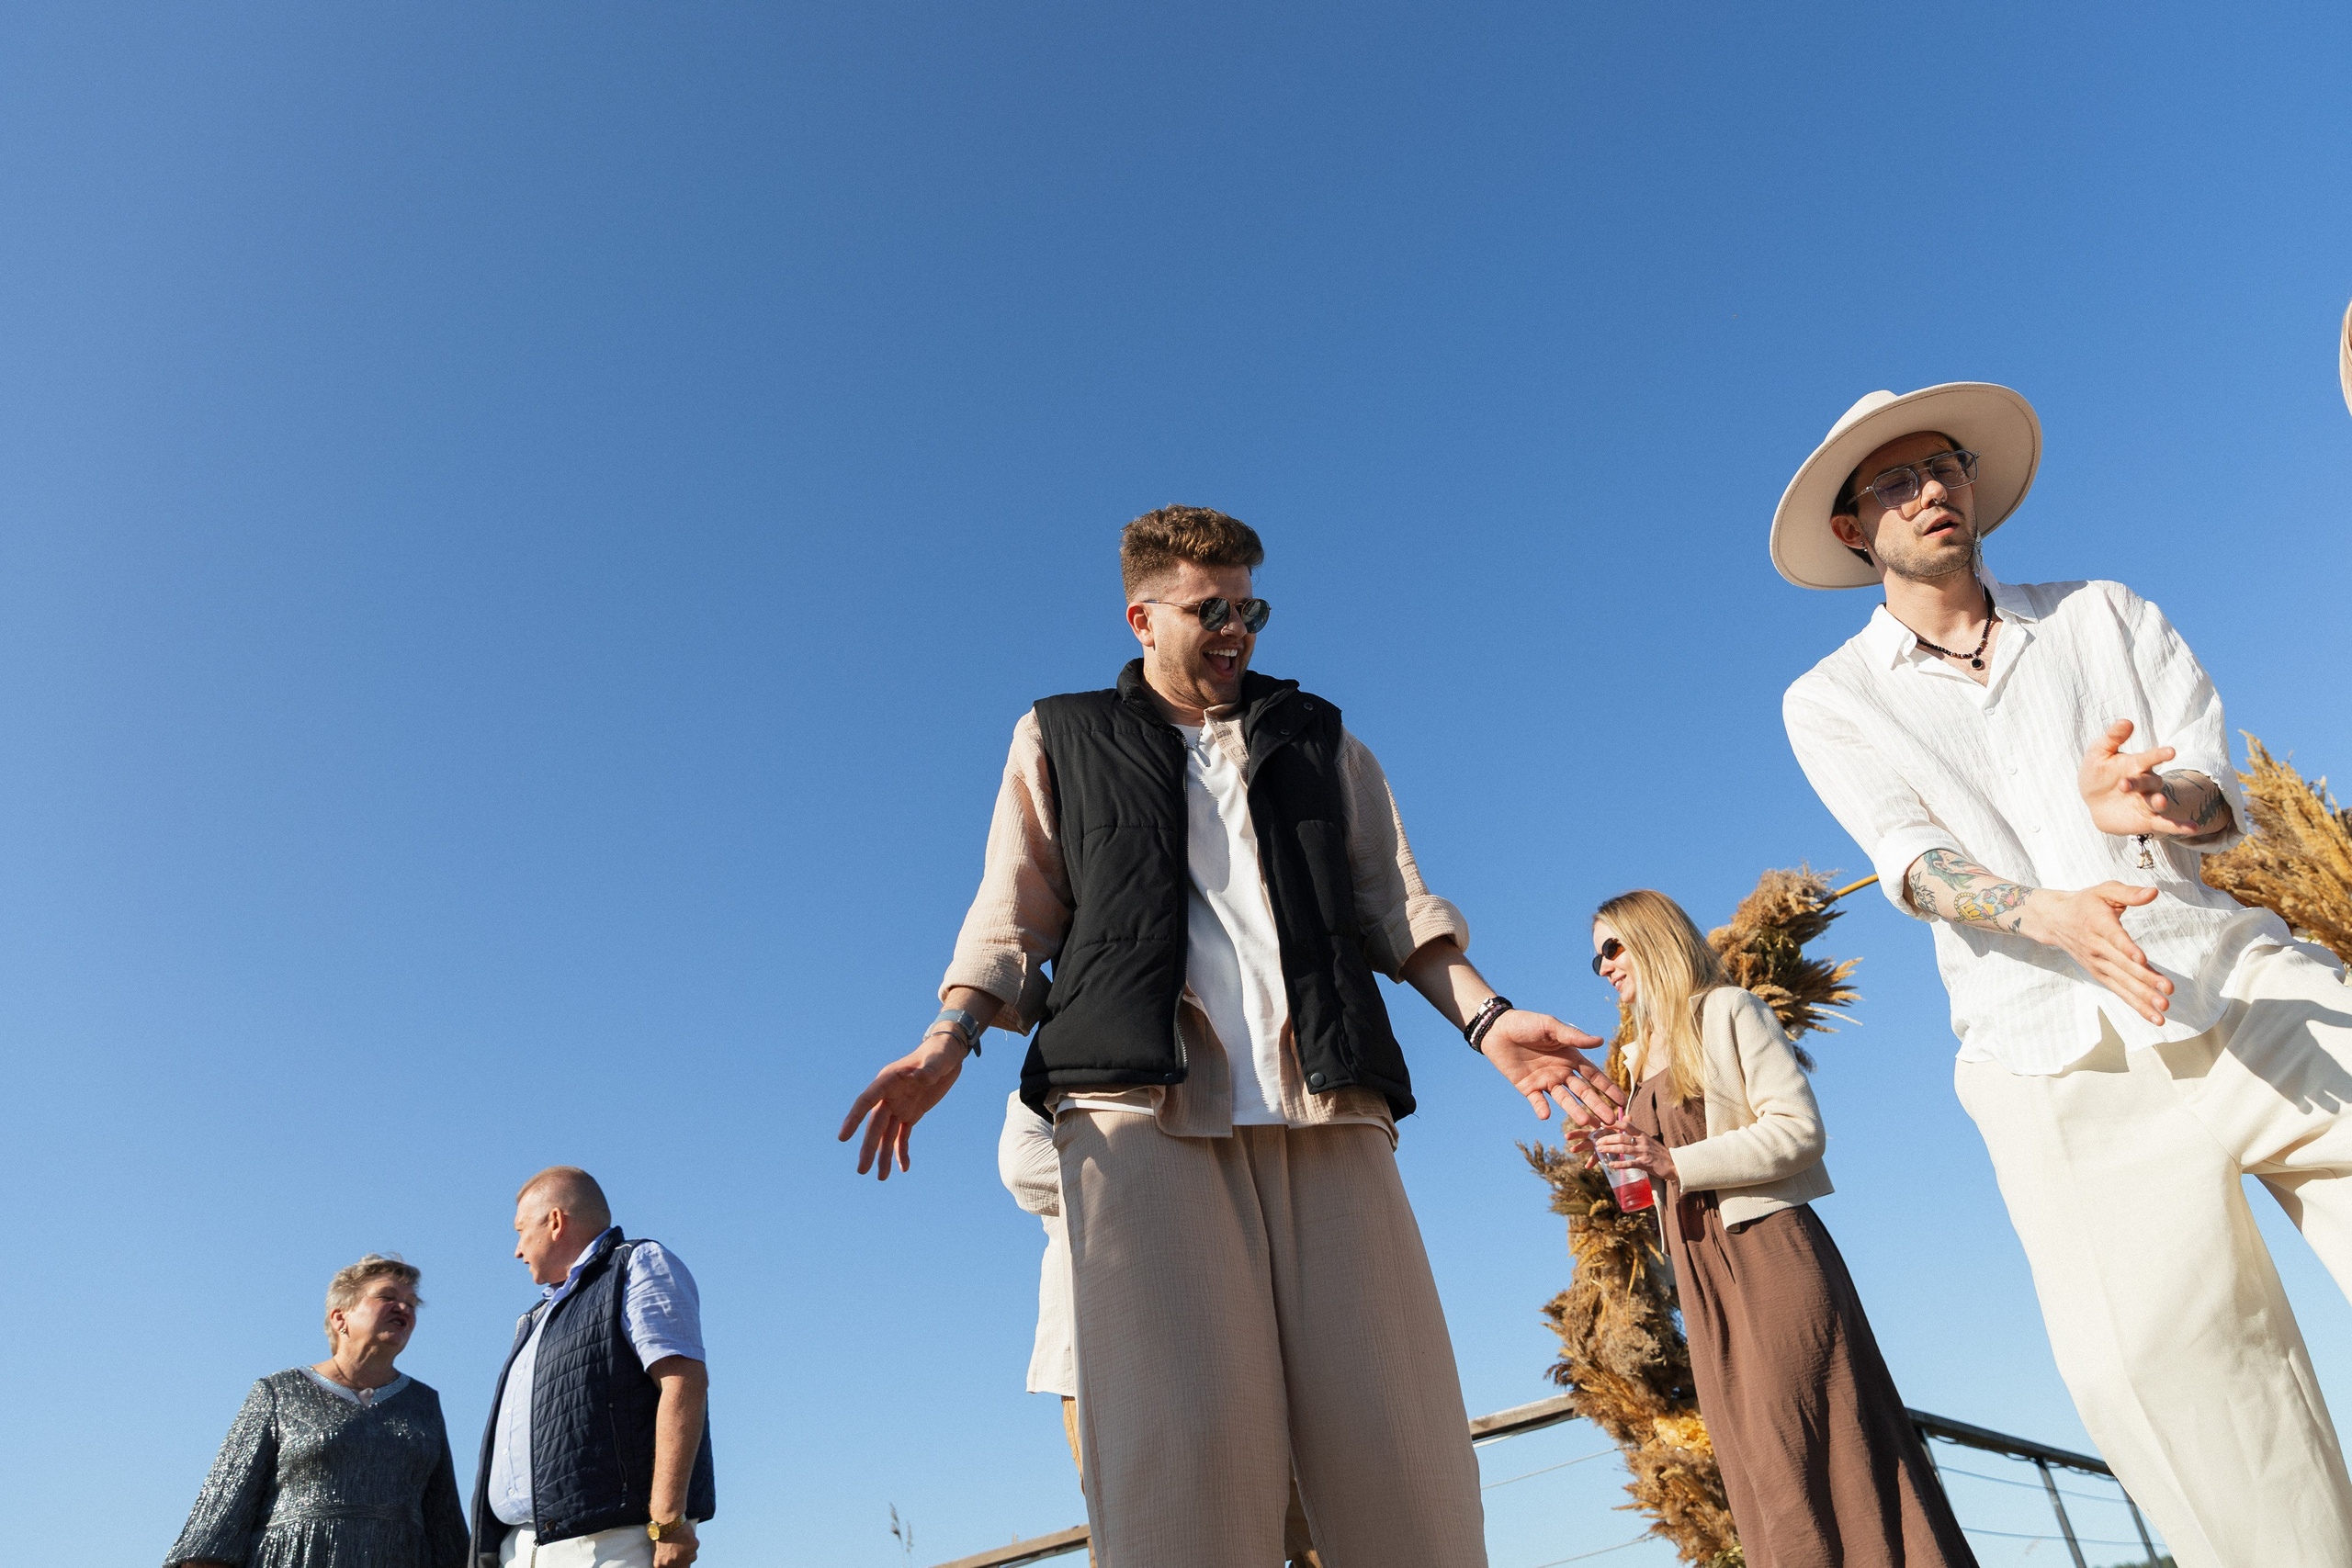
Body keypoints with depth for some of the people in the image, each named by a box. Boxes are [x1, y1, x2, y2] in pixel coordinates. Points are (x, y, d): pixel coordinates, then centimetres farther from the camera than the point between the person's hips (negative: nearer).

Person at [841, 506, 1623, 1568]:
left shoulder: (1318, 740, 29)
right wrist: (949, 1038, -2)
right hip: (1141, 1099, -2)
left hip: (1325, 1100, 2)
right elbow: (1015, 916, 16)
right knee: (1188, 1442, -18)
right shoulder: (1060, 739, 24)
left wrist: (1483, 1015, 3)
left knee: (1398, 1442, -9)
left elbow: (1395, 902, 20)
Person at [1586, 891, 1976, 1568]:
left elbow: (1800, 1129, -10)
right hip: (1699, 1268, 7)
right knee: (1752, 1467, 4)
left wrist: (1676, 1162, -16)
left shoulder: (1725, 1010, 0)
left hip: (1767, 1249, -7)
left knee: (1799, 1452, -10)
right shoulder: (1644, 1054, 22)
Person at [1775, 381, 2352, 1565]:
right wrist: (2053, 914, -28)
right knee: (2154, 1370, -9)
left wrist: (2141, 800, -20)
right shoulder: (1831, 701, 8)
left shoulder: (2105, 615, 15)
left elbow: (2220, 792, 5)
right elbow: (1912, 862, -7)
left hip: (2247, 991, 2)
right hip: (2067, 1066, -2)